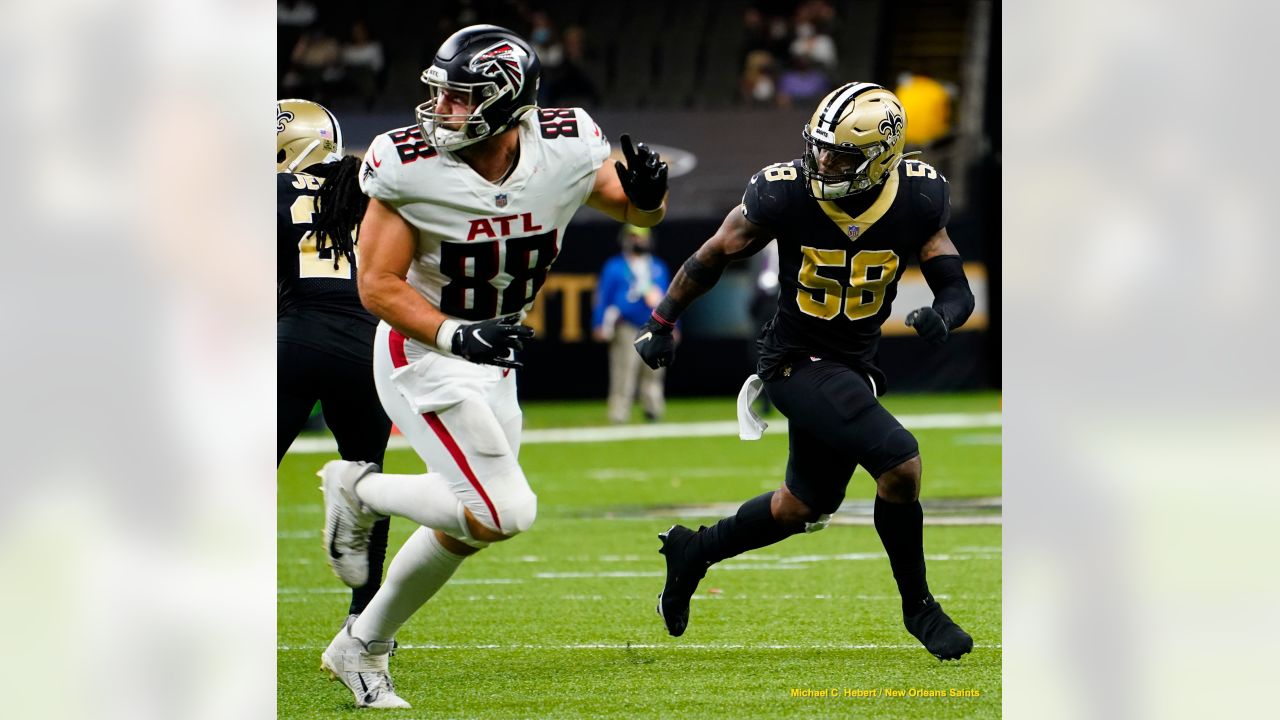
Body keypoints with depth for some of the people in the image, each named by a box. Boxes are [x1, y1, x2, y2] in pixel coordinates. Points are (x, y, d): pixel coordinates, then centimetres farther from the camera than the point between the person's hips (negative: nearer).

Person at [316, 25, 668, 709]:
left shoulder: (565, 151, -13)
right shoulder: (412, 169, -22)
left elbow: (637, 211, 5)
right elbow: (378, 285, -17)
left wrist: (647, 194, -20)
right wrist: (457, 335, -32)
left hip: (493, 363, 6)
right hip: (423, 354, -6)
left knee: (464, 527, 13)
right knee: (503, 514, -18)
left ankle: (361, 648, 30)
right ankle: (359, 488, 5)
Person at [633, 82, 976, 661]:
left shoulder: (916, 201, -11)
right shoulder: (785, 194, -20)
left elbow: (956, 289, -5)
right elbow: (714, 257, -4)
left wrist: (942, 315, -29)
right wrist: (661, 324, 5)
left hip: (855, 364, 6)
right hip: (798, 359, -6)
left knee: (807, 506, 20)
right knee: (899, 464, -21)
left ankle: (693, 551, 41)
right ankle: (917, 606, -2)